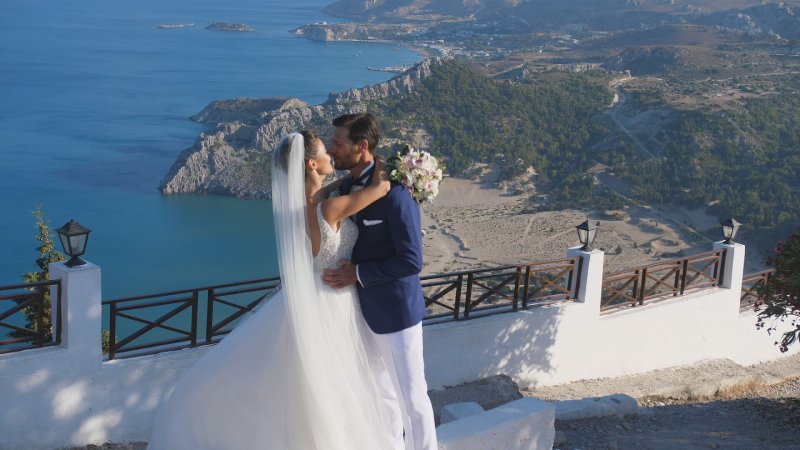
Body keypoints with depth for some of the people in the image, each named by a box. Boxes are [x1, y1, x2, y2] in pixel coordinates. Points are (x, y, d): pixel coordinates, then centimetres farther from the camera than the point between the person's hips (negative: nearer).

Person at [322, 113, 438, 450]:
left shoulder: (394, 192, -21)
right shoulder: (346, 187, 3)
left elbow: (411, 261, -23)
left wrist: (359, 274, -21)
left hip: (395, 311, -7)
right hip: (365, 310, 8)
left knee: (411, 396, 6)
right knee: (382, 393, 20)